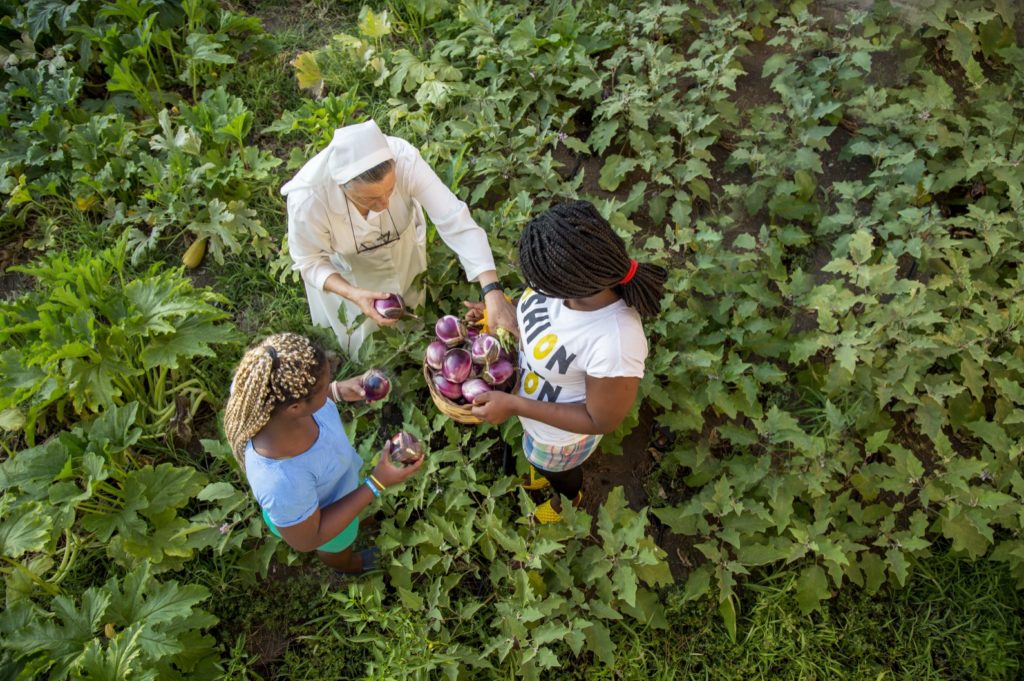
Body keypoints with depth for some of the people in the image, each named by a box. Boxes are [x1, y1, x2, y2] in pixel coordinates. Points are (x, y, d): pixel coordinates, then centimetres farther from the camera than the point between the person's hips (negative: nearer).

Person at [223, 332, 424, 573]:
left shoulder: (261, 387, -35)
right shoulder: (283, 480, -50)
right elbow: (306, 540, -28)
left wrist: (338, 390, -21)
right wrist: (376, 484, -31)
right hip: (325, 513, -4)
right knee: (338, 547, 33)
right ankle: (349, 566, 68)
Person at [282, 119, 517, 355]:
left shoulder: (404, 160, -43)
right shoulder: (307, 199, -42)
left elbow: (455, 220, -42)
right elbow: (310, 262, -22)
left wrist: (492, 291, -52)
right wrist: (354, 294, -40)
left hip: (401, 244, 2)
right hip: (343, 266, -1)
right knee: (355, 338, 22)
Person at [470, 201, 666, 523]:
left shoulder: (615, 346, -46)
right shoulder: (579, 274, -27)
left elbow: (602, 421, -28)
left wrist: (514, 406, -29)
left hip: (559, 432, -5)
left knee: (555, 468, 31)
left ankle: (569, 497, 66)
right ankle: (547, 469, 72)